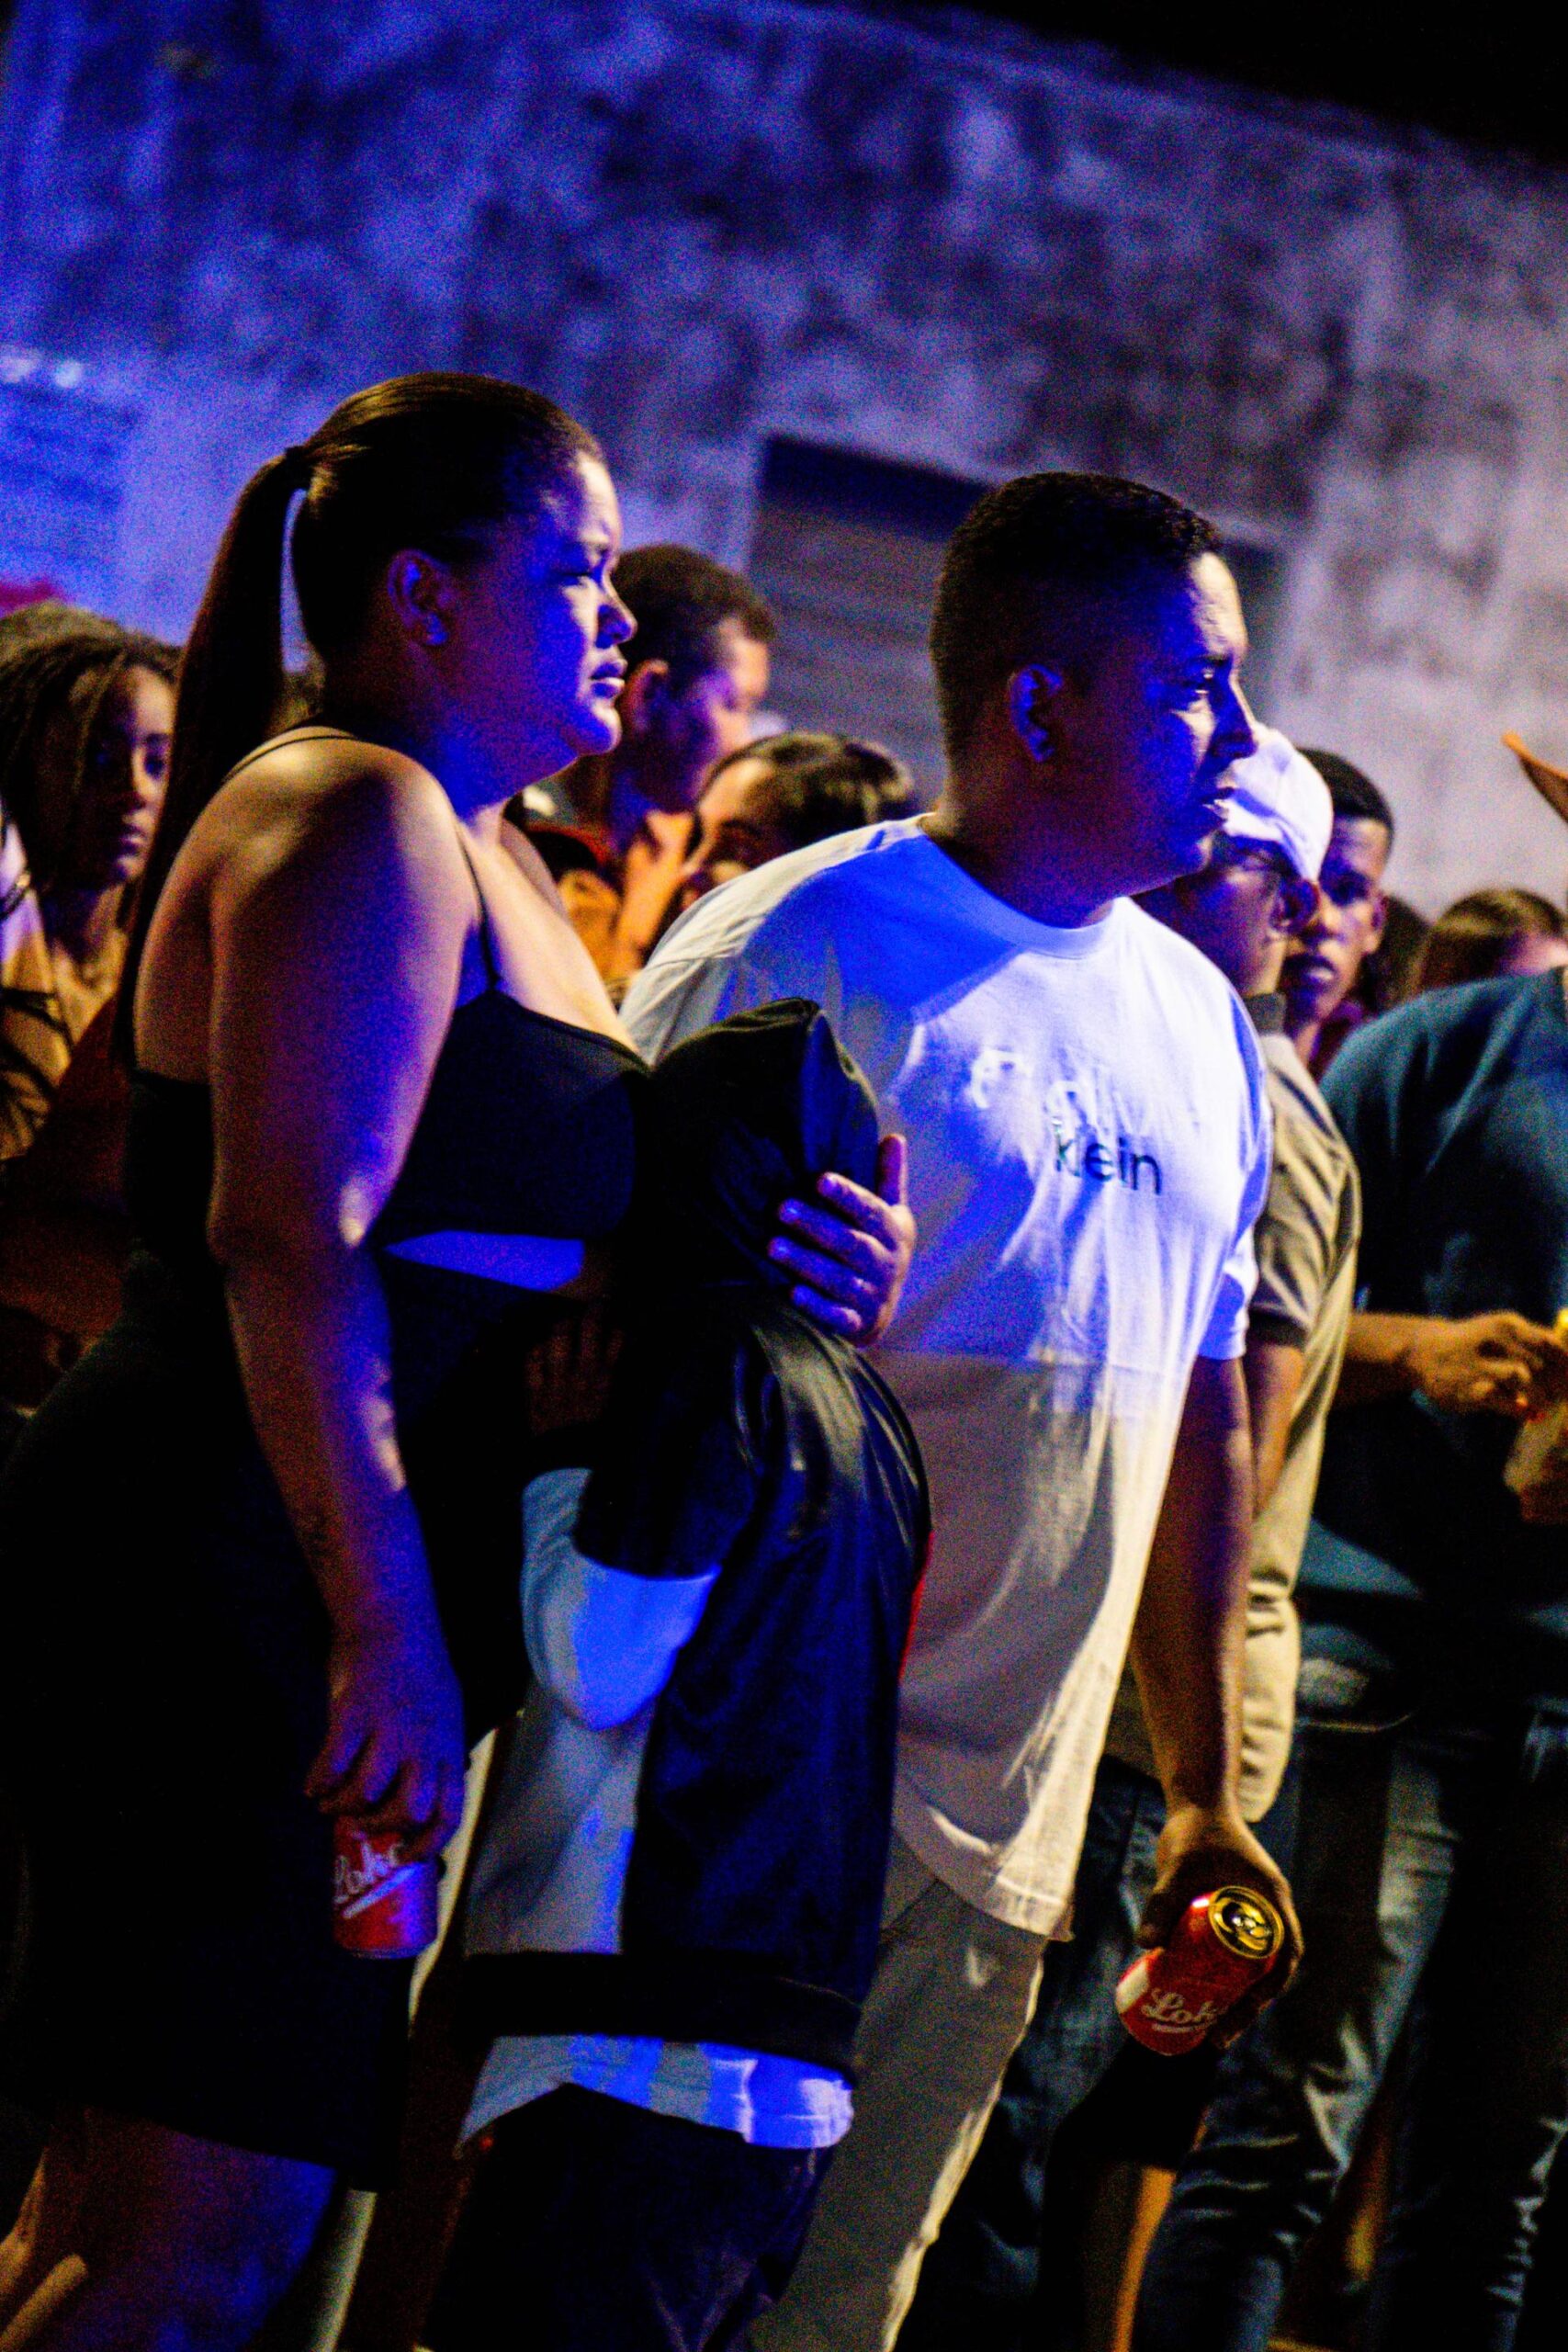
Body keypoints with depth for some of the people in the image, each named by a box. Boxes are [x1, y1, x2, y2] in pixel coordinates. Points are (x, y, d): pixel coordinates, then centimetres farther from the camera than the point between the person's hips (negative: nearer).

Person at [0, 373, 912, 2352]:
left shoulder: (472, 853, 23)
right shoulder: (358, 819, -9)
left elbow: (530, 1247, 26)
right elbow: (289, 1242, -19)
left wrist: (777, 1267, 6)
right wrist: (386, 1630, -24)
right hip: (232, 1588, -10)